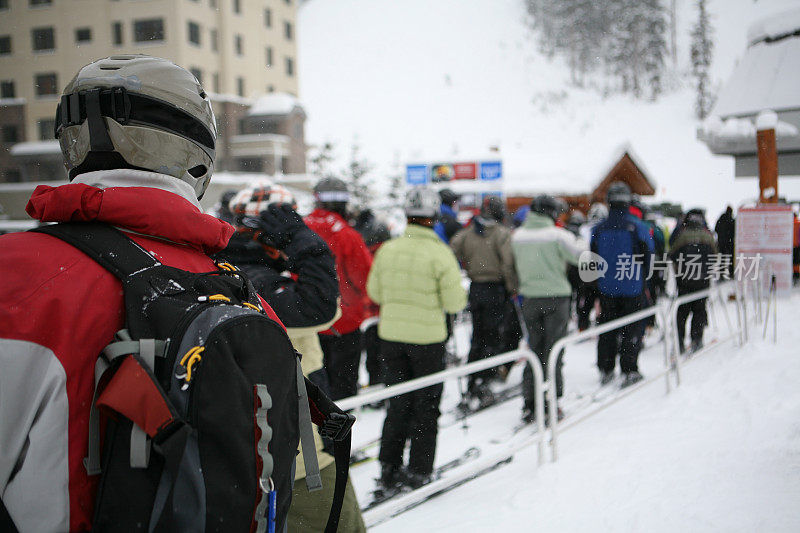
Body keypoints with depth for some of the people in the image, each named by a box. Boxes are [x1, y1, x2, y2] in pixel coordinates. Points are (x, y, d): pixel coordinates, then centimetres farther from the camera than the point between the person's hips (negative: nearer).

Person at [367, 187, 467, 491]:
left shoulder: (387, 250, -3)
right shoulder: (440, 253, -16)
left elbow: (375, 292, 7)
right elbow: (455, 303, -13)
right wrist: (459, 292, 8)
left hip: (390, 336, 4)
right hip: (427, 337, -4)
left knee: (399, 404, 16)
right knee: (426, 406, 10)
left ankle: (389, 469, 18)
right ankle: (419, 472, 15)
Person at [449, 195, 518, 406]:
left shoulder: (467, 233, 7)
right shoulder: (502, 234, -8)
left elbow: (453, 254, 0)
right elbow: (508, 263, -16)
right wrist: (513, 288, -6)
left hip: (475, 290, 5)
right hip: (495, 290, -5)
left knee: (477, 336, 15)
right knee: (492, 337, 1)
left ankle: (472, 383, 16)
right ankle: (482, 382, -8)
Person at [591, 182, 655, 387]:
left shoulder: (599, 229, 0)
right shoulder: (638, 228, -9)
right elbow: (648, 258, -5)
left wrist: (595, 286, 16)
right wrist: (646, 283, 8)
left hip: (607, 290, 3)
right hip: (633, 290, -3)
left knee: (607, 330, 12)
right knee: (631, 329, 6)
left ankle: (606, 370, 16)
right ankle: (629, 371, 6)